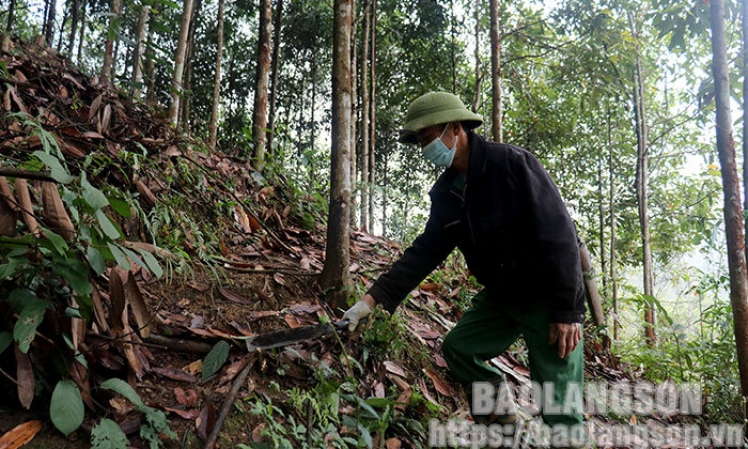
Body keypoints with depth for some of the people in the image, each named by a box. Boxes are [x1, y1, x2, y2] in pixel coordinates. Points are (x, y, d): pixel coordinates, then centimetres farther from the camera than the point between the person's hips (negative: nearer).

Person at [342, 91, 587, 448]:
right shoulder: (446, 191, 1)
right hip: (501, 295, 7)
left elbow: (559, 235, -24)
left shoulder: (512, 164, -22)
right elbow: (424, 251, 1)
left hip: (549, 298, -7)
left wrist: (568, 311, -24)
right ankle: (497, 418, 26)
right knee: (458, 348, 7)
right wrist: (375, 298, -6)